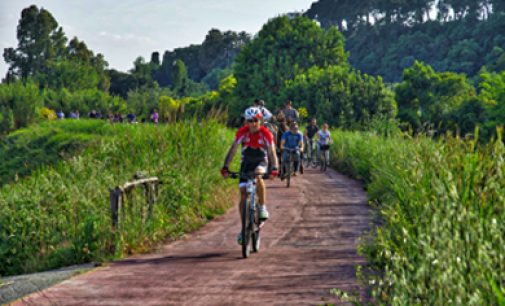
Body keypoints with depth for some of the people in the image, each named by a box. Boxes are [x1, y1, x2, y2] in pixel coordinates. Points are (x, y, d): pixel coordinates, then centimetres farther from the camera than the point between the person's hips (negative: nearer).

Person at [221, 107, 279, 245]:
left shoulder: (266, 133, -21)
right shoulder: (242, 132, -18)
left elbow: (272, 152, -26)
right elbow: (233, 150, -21)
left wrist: (274, 169, -42)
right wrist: (225, 167, -32)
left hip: (261, 162, -2)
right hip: (246, 163, 2)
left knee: (258, 176, -37)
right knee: (243, 196, -7)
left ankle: (262, 206, -18)